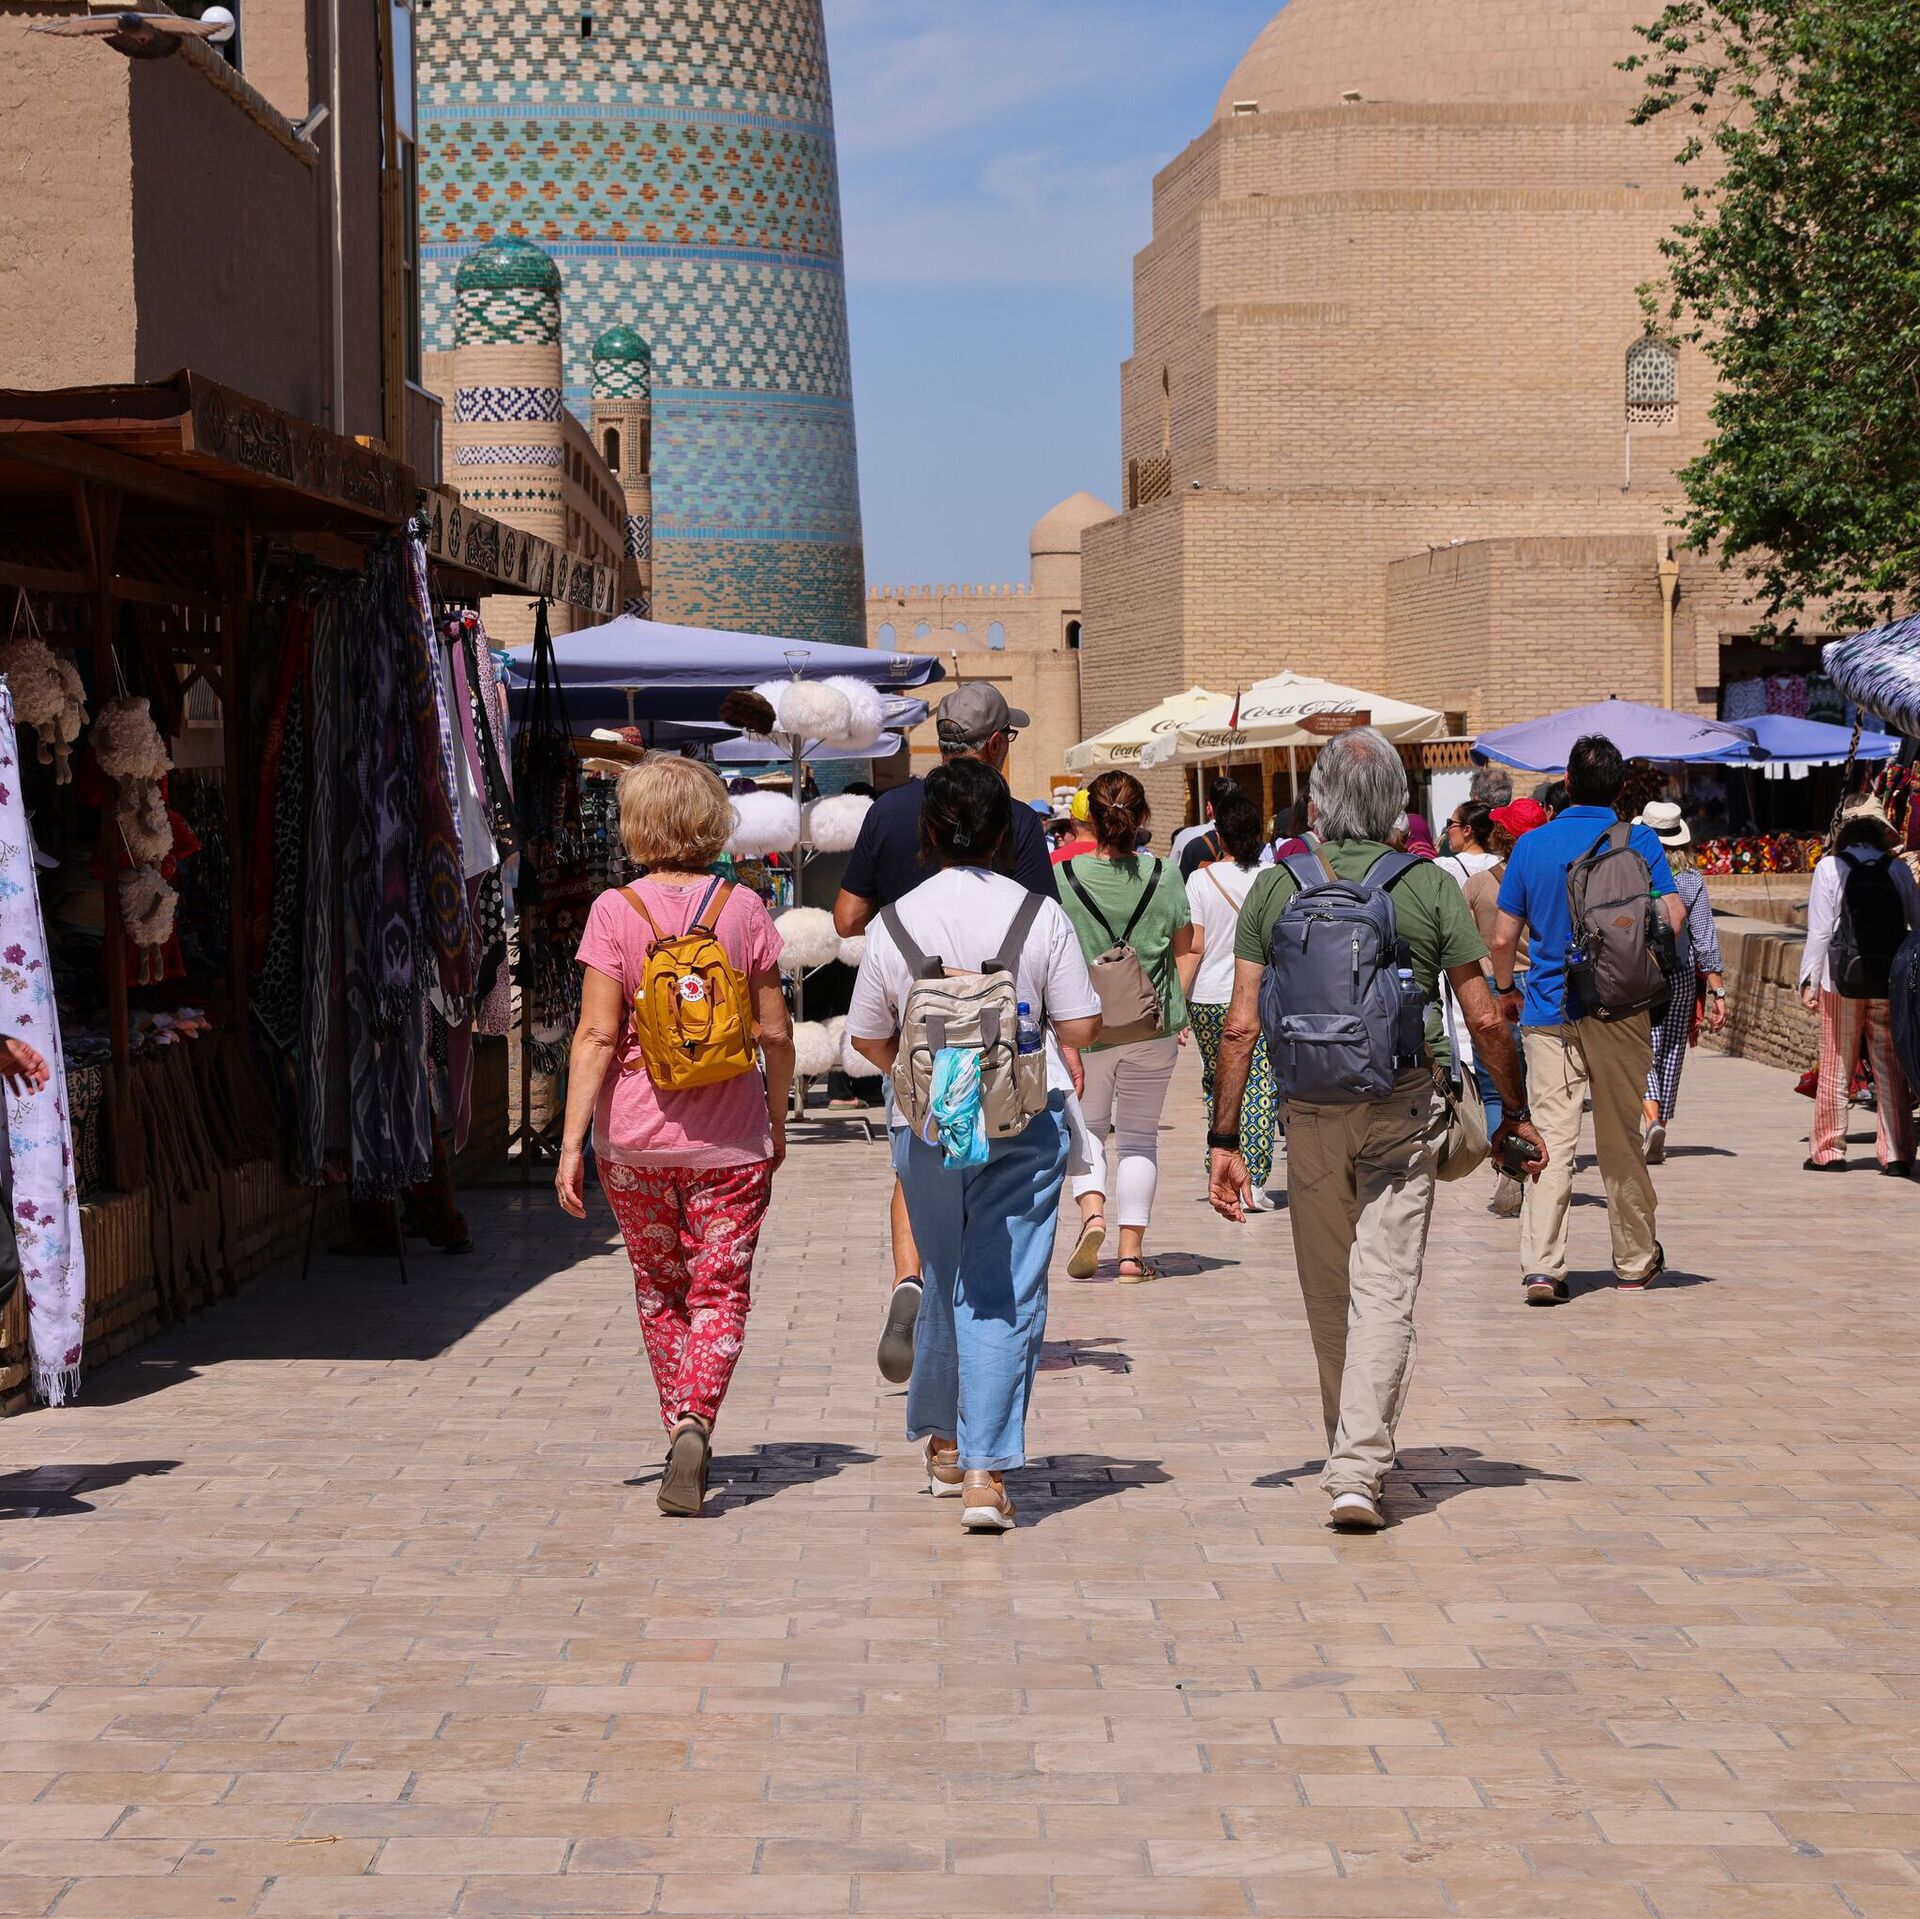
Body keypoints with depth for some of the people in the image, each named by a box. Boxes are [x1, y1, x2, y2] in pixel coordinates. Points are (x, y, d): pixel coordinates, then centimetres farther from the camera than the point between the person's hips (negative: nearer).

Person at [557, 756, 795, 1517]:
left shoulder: (615, 911, -6)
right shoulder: (743, 909, -2)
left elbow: (597, 1035, -11)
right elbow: (775, 1033, 1)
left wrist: (571, 1142, -9)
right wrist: (778, 1120, 15)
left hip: (633, 1139, 0)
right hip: (729, 1139, 0)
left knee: (659, 1289, 18)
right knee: (721, 1290, 3)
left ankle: (683, 1431, 25)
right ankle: (695, 1422, -19)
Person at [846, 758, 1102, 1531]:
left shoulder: (894, 922, -1)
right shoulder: (1040, 915, -6)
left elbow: (868, 1036, 7)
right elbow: (1080, 1026, -3)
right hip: (1025, 1122, -2)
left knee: (945, 1281, 19)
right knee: (1007, 1293, -2)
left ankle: (942, 1443, 33)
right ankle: (986, 1468, -10)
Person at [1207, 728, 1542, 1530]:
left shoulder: (1275, 888, 0)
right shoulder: (1429, 886, -3)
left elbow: (1241, 1027, -2)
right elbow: (1484, 1019, -2)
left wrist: (1225, 1141, 2)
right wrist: (1513, 1112, 11)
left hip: (1311, 1111, 2)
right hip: (1403, 1110, -2)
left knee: (1328, 1296, 15)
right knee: (1385, 1291, -4)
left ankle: (1352, 1457, 31)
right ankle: (1358, 1470, -15)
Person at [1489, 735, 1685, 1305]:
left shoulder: (1532, 845, 1)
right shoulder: (1638, 842, -3)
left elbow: (1503, 939, 2)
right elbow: (1672, 917, -10)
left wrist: (1506, 989, 20)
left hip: (1548, 1012, 1)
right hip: (1619, 1011, -1)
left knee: (1551, 1137, -1)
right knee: (1621, 1140, 11)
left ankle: (1541, 1265, -12)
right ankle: (1635, 1260, 24)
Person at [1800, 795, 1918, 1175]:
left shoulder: (1829, 868, -3)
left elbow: (1819, 929, -6)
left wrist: (1809, 980, -1)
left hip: (1841, 980, -2)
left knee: (1835, 1068, 6)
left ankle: (1830, 1151, 9)